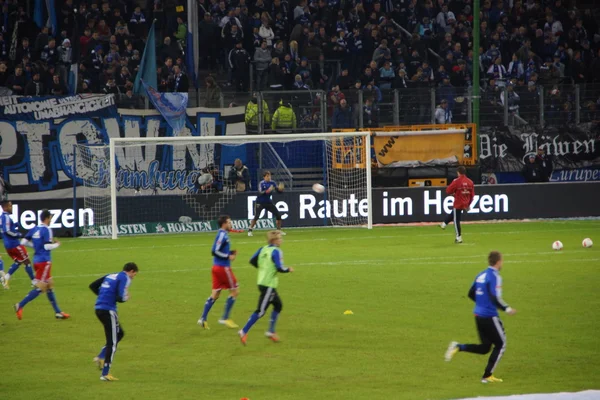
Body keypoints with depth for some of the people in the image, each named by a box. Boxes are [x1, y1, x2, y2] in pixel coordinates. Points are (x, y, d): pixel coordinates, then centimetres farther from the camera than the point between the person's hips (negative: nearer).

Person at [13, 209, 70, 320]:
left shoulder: (35, 229, 8)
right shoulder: (46, 230, -14)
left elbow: (23, 242, 7)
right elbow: (47, 246, -22)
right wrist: (57, 244, -3)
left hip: (36, 260, 9)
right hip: (44, 261, -9)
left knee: (49, 286, 14)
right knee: (40, 287, -5)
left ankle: (58, 312, 19)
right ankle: (20, 306, -12)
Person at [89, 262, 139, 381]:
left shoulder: (111, 275, 17)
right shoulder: (125, 278, -7)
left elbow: (92, 286, 17)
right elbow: (120, 298, -19)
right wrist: (126, 298, 3)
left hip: (99, 308, 8)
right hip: (108, 310, -8)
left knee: (119, 333, 24)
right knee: (112, 343, -1)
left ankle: (101, 357, 11)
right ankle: (105, 374, -2)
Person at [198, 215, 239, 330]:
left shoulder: (223, 234, 13)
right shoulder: (222, 235, -16)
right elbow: (215, 252, -21)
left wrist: (231, 253, 9)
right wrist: (228, 256, -18)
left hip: (217, 267, 9)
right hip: (223, 267, -9)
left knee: (215, 294, 11)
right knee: (235, 291, 0)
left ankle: (203, 319, 9)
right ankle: (225, 318, 2)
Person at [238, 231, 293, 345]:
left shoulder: (263, 249, 7)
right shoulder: (276, 251, -16)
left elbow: (252, 261, 7)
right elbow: (280, 268, -23)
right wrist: (288, 269, -4)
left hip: (262, 282, 9)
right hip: (269, 285, -9)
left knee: (278, 305, 20)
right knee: (261, 311, -5)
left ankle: (271, 331, 22)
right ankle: (244, 332, -6)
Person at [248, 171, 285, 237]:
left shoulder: (272, 183, -2)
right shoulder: (261, 183, -15)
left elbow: (279, 191, -4)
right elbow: (260, 193, -27)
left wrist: (280, 189, -27)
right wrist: (268, 191, -41)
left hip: (269, 202, 5)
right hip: (260, 203, -5)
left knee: (278, 215, -1)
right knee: (256, 216, -17)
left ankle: (279, 230, 14)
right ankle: (250, 231, -8)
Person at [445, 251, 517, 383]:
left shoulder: (481, 275, 10)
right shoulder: (494, 277, -15)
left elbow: (471, 294, 16)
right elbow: (494, 298, -25)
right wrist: (506, 309, -17)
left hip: (478, 315, 8)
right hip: (490, 317, -8)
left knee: (484, 348, 17)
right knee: (500, 345, 9)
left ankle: (458, 347, -4)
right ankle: (487, 376, 8)